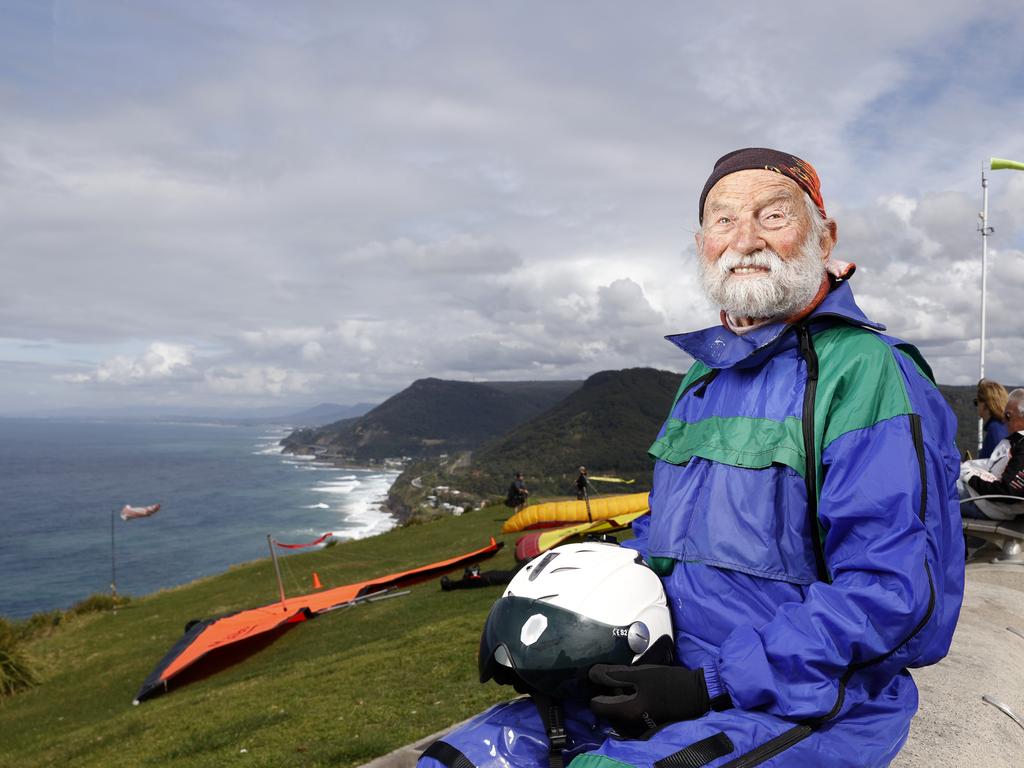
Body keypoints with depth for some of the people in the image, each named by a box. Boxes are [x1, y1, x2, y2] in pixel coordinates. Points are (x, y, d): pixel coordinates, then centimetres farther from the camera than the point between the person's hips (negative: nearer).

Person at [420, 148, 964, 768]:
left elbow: (893, 592, -19)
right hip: (667, 681, 7)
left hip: (804, 709, -6)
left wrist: (714, 686, -21)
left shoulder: (866, 372, -12)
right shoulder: (702, 377, 14)